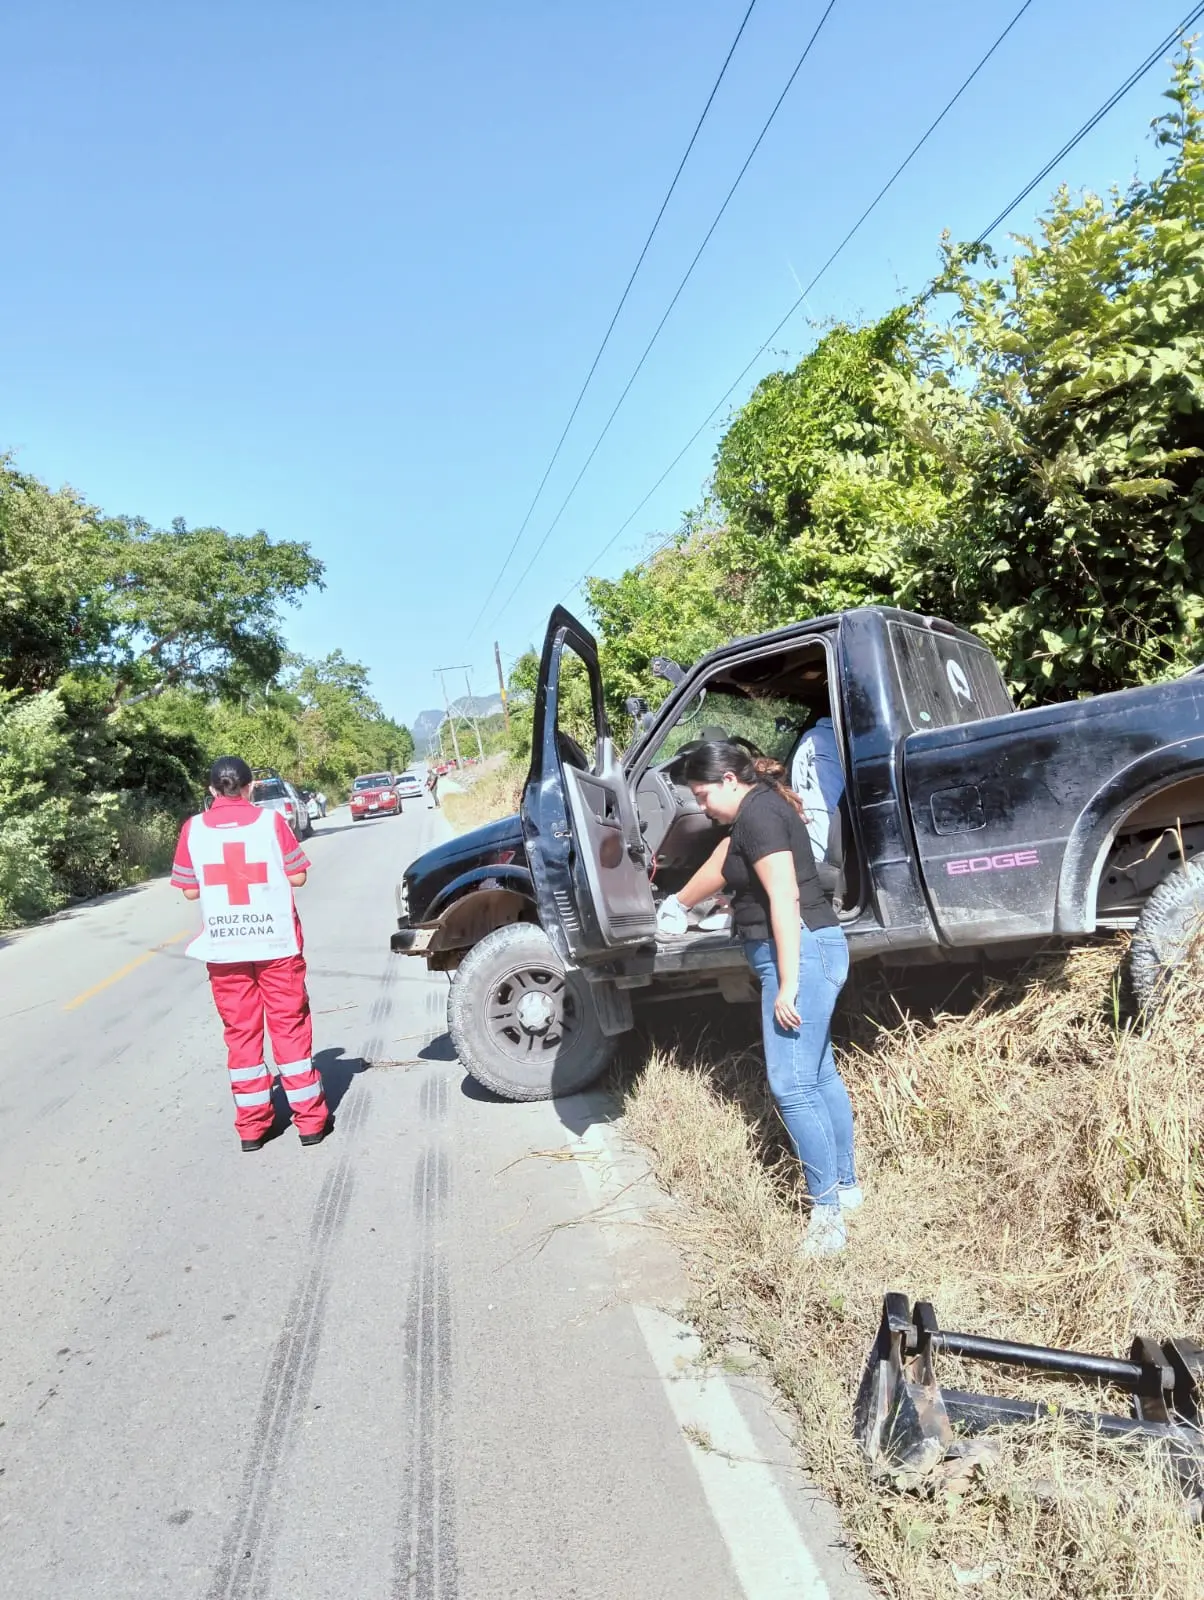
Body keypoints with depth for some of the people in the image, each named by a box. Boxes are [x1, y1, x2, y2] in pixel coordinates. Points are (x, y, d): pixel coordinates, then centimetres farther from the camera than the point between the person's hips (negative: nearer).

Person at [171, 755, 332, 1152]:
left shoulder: (193, 829, -2)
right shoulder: (270, 821, -6)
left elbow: (190, 890, 3)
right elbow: (297, 877, -3)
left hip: (223, 949, 1)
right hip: (276, 943, -1)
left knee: (241, 1034, 10)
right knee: (291, 1029, 7)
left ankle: (252, 1125, 15)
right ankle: (310, 1119, 12)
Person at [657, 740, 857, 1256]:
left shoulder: (757, 813, -15)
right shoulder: (754, 811, 17)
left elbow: (785, 898, -22)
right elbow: (718, 868, 33)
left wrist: (787, 985, -22)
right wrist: (677, 903, 48)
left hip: (801, 952, -11)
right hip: (811, 952, 11)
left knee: (792, 1085, -10)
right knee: (818, 1074, 16)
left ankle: (827, 1213, -3)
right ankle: (846, 1187, 27)